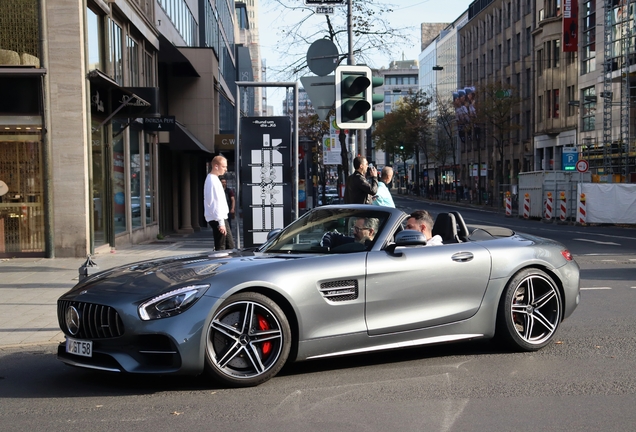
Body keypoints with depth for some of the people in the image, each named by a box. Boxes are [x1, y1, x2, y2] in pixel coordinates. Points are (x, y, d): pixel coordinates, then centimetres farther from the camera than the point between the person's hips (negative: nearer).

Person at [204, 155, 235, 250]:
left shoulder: (212, 179, 16)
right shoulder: (213, 180, -16)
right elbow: (216, 203, -21)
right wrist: (221, 222, -23)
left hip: (221, 218, 10)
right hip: (217, 219, -10)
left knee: (230, 244, 13)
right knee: (220, 247, -6)